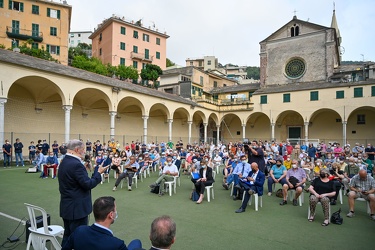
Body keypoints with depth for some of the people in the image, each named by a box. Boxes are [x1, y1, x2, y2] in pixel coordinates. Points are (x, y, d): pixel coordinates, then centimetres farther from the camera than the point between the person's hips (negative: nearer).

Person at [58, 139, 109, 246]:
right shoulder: (76, 164, -23)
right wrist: (98, 173, -10)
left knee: (68, 236, 20)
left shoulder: (64, 162, 8)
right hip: (77, 208, -10)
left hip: (66, 207, 10)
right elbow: (88, 184, -22)